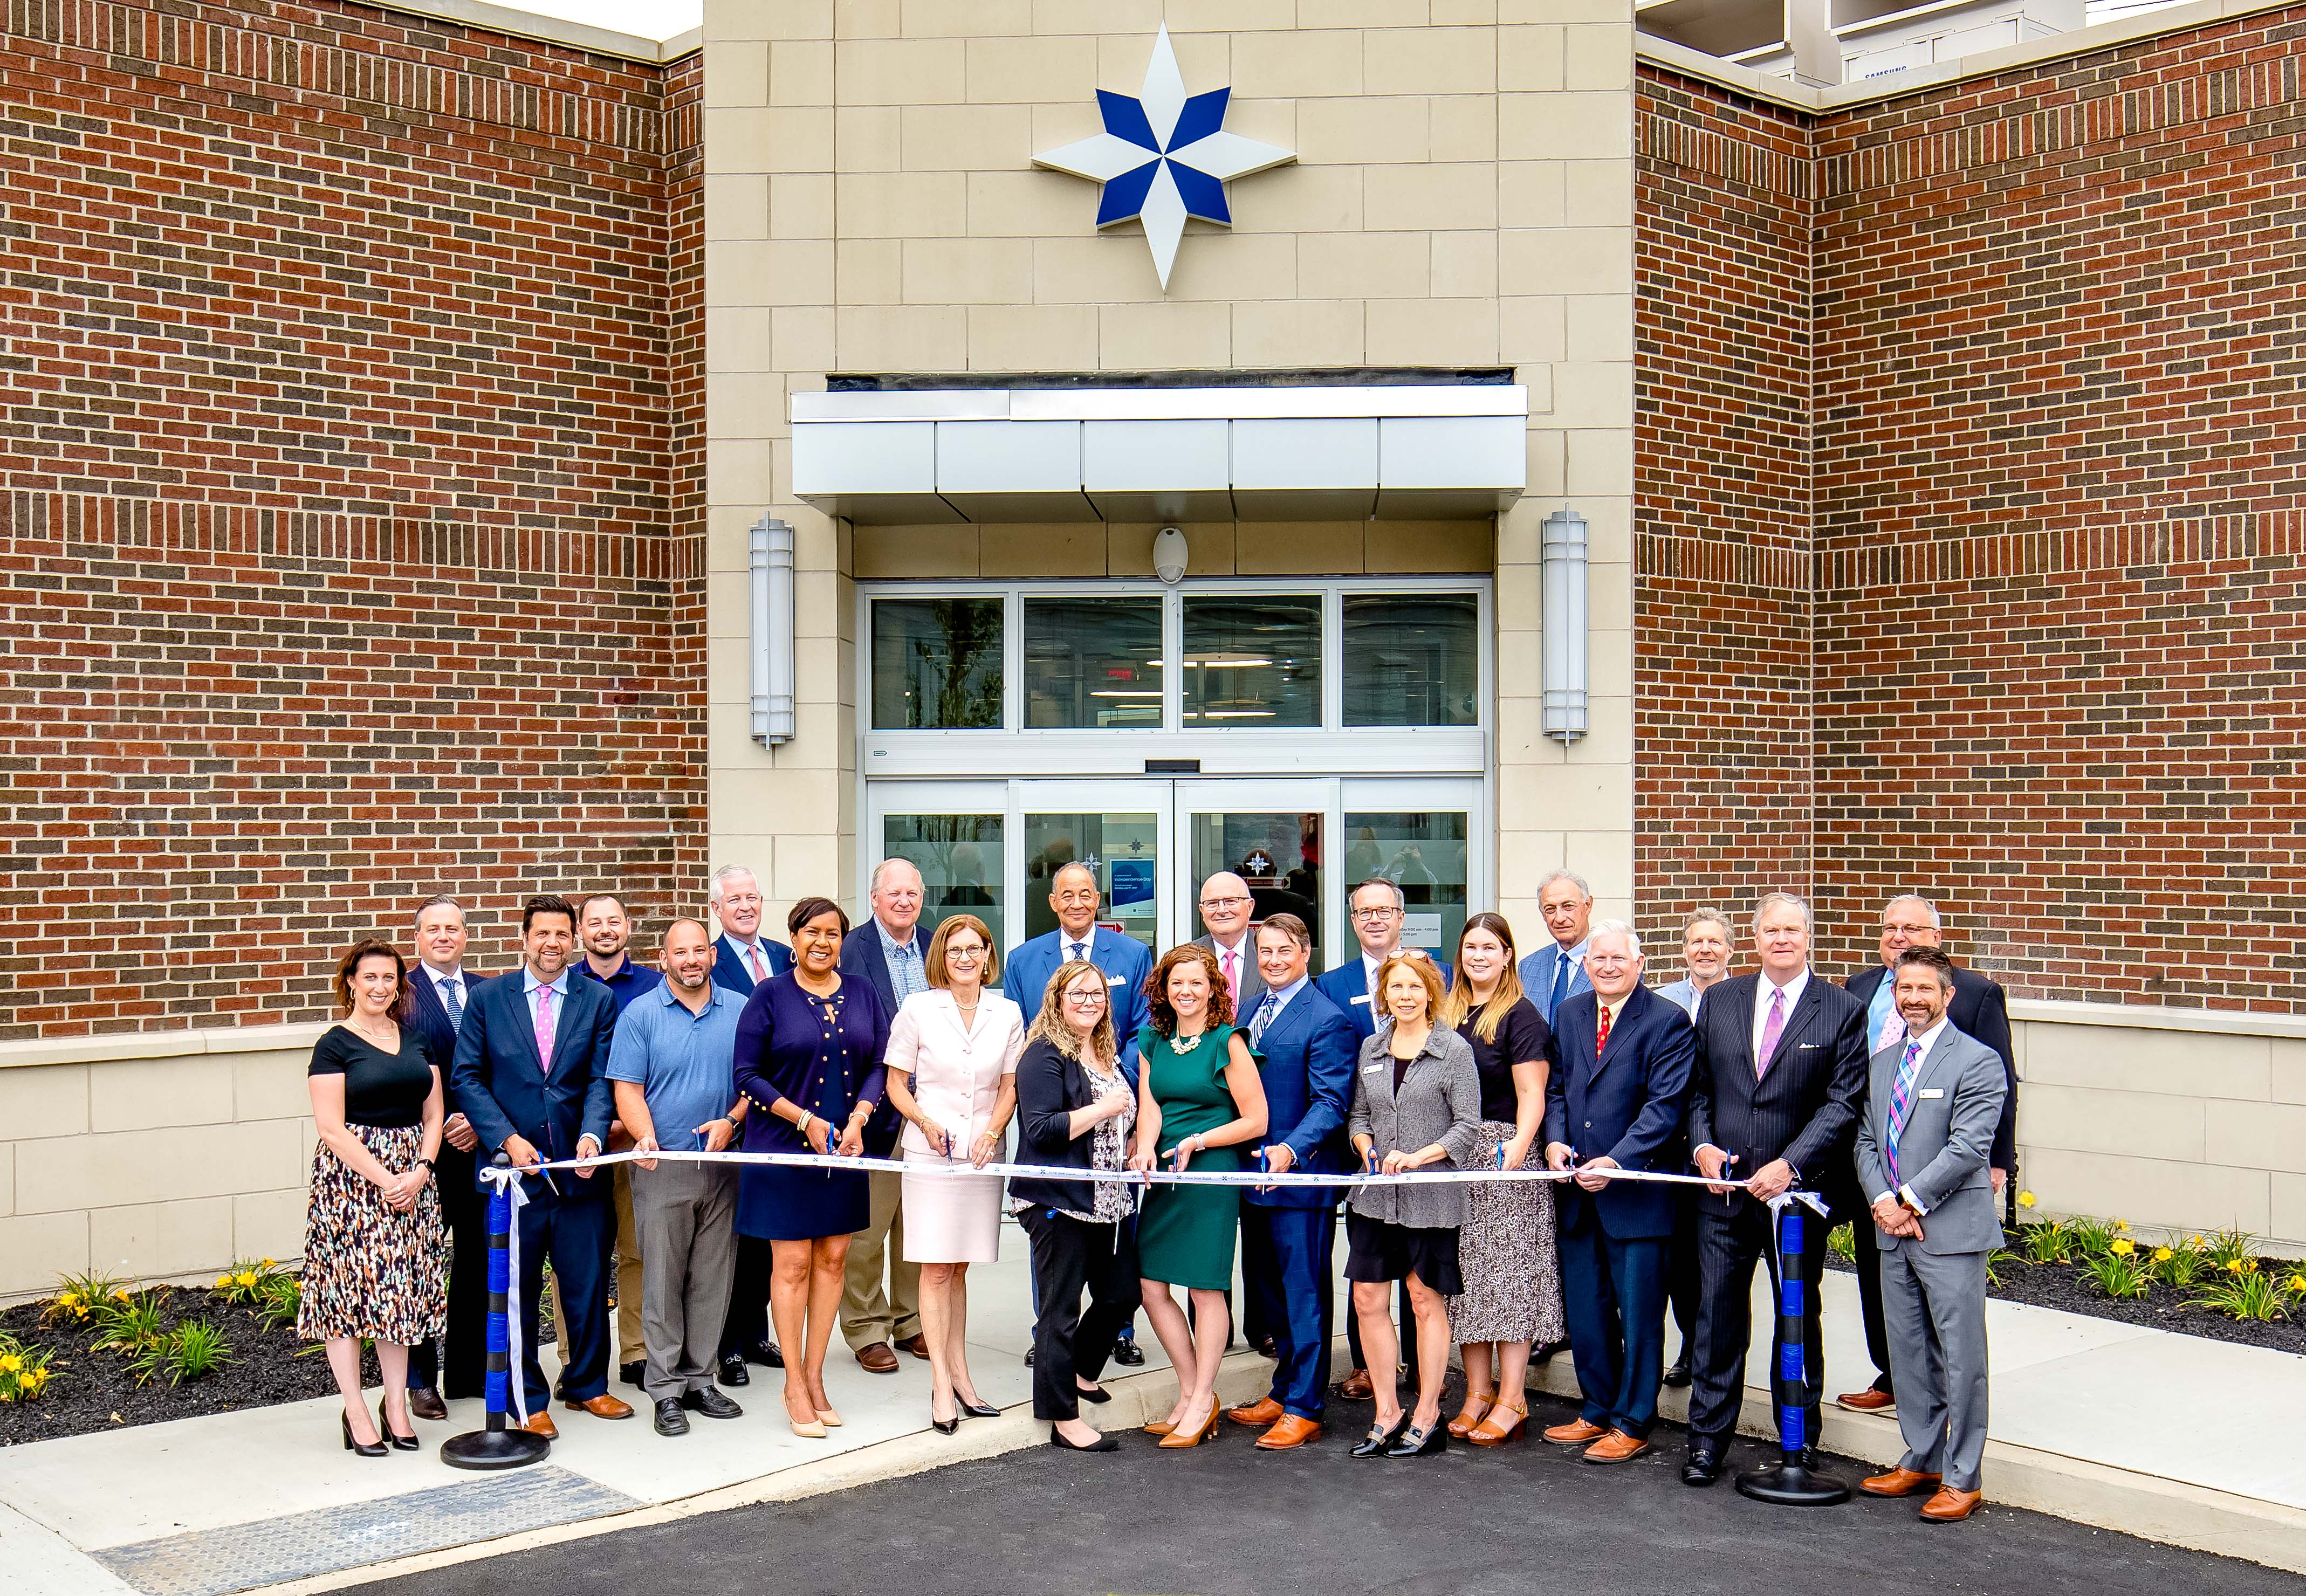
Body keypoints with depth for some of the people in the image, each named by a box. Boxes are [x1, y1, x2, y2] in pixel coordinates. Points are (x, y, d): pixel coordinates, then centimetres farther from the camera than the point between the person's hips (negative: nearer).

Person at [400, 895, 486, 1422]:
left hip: (481, 1145, 4)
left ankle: (469, 1371, 19)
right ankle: (421, 1379, 12)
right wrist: (440, 1128, -12)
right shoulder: (402, 993, -2)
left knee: (477, 1262, 8)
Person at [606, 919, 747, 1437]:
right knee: (662, 1280, -1)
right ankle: (666, 1389, 7)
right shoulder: (640, 1014, 0)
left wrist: (731, 1120, -8)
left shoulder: (739, 1011, 8)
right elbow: (627, 1088, -5)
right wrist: (645, 1136, -22)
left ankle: (700, 1379, 17)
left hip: (722, 1163, 3)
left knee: (712, 1278, 7)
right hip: (663, 1166, -2)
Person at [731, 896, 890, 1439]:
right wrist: (806, 1119, -14)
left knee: (833, 1259, 7)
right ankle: (795, 1385, 9)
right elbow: (748, 1074, -6)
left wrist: (857, 1119, -9)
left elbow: (878, 1065, 8)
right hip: (784, 1147, -4)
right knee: (792, 1262, -1)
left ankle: (814, 1378, 17)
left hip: (844, 1147, 4)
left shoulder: (862, 995, 7)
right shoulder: (769, 996, -3)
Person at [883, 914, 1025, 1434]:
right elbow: (896, 1083, 2)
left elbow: (1010, 1085, 9)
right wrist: (927, 1123, -14)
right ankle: (942, 1383, 1)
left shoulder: (1007, 1013, 5)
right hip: (930, 1152, -2)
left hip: (983, 1153, 3)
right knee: (935, 1268, -3)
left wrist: (992, 1134, -7)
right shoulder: (918, 1008, -2)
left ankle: (958, 1372, 20)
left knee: (958, 1267, 12)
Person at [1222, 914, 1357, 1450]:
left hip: (1301, 1177, -8)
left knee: (1303, 1291, -1)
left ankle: (1304, 1409, 7)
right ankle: (1283, 1393, 29)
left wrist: (1291, 1150, -31)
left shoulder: (1327, 1021, -11)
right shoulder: (1251, 1011, 13)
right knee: (1268, 1290, 16)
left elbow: (1331, 1102, -17)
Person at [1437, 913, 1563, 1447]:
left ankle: (1512, 1399, 1)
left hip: (1503, 1153, -6)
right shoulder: (1448, 1013, 13)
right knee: (1466, 1275, 8)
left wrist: (1517, 1151, -27)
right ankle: (1478, 1392, 16)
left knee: (1508, 1273, -4)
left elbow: (1531, 1096, -12)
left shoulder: (1521, 1016, -5)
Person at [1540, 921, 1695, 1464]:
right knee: (1585, 1311, 14)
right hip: (1578, 1192, 6)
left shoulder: (1667, 1022, -8)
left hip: (1637, 1190, -6)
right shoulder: (1569, 1014, 11)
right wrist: (1555, 1139, -3)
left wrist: (1617, 1162, -22)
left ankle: (1633, 1424, 14)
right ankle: (1598, 1411, 29)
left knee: (1639, 1313, 3)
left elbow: (1665, 1106, -14)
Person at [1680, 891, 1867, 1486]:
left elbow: (1842, 1105, -9)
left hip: (1798, 1191, -2)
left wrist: (1790, 1165, -18)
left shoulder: (1843, 1012, -3)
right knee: (1718, 1315, 5)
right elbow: (1698, 1086, 11)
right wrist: (1702, 1144, -5)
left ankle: (1799, 1441, 24)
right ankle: (1707, 1440, 16)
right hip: (1724, 1189, 2)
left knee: (1799, 1319, 11)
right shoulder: (1720, 1001, 8)